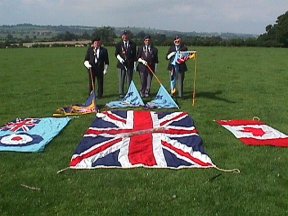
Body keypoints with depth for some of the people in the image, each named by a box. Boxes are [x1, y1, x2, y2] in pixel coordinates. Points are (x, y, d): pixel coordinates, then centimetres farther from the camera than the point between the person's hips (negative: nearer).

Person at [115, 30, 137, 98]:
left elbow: (134, 55, 4)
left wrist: (135, 65, 0)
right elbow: (116, 53, 10)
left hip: (130, 64, 0)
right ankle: (121, 93, 9)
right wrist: (120, 58, -11)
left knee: (130, 80, 4)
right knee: (121, 80, 2)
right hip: (121, 64, 0)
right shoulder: (119, 44, 6)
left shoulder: (133, 44, 5)